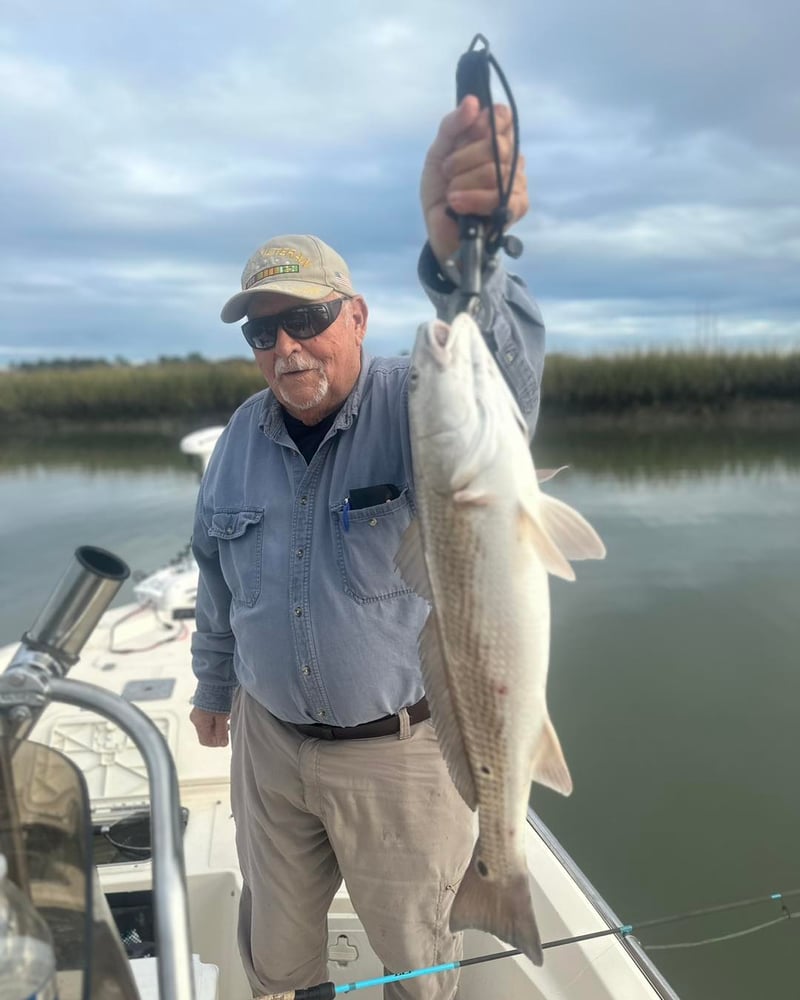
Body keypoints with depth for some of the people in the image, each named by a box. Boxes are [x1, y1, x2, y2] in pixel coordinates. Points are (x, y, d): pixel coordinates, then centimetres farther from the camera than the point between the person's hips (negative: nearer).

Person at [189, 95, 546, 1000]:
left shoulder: (414, 407, -18)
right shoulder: (242, 437, -1)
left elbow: (499, 382, -42)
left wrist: (459, 256, -61)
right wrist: (214, 683, 21)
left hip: (400, 748, -4)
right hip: (268, 739, 5)